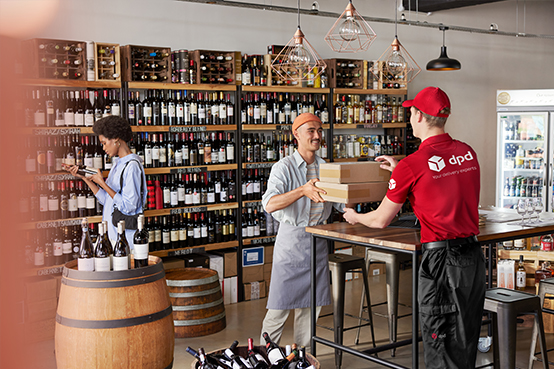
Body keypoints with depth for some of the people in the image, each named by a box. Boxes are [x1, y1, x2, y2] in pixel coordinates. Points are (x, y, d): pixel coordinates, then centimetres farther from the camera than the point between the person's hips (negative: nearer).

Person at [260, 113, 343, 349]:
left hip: (318, 243, 5)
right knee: (280, 306, -2)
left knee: (311, 304, 10)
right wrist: (302, 191, -37)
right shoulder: (284, 167, -8)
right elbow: (269, 204, -24)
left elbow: (343, 205, 9)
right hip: (291, 243, -5)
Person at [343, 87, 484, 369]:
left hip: (442, 261, -7)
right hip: (475, 258, 7)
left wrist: (355, 217, 20)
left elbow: (381, 221, -1)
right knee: (466, 343, 18)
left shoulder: (411, 165, -13)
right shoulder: (468, 153, 6)